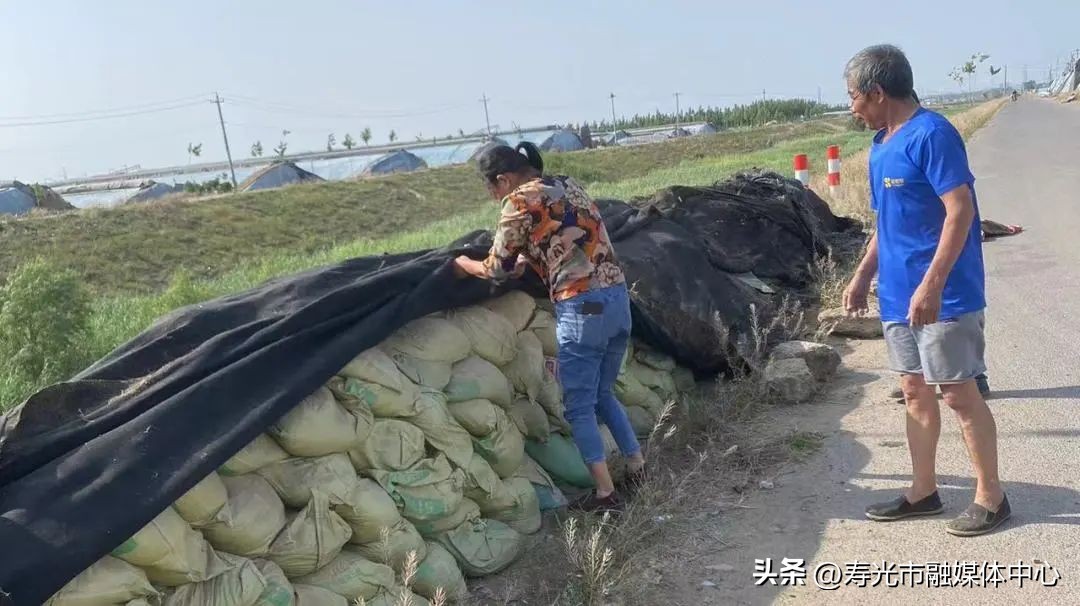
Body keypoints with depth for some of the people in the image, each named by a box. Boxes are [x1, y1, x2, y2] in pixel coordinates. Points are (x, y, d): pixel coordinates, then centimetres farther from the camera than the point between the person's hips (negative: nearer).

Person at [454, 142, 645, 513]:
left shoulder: (519, 203, -6)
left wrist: (463, 263, 20)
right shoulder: (568, 185, 16)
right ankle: (639, 467, 27)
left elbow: (498, 269, 2)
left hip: (582, 308, -8)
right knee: (603, 394, 23)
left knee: (579, 406, 5)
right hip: (618, 297, 8)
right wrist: (526, 259, 30)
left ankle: (606, 494, 7)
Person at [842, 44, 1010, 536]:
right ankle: (923, 491, 25)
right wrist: (863, 276, 18)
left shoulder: (932, 134, -15)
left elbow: (960, 211, -21)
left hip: (943, 295, -9)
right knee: (915, 392, 14)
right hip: (898, 296, 9)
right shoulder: (881, 145, 12)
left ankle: (990, 498, 15)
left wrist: (931, 284, -26)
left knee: (958, 393, 0)